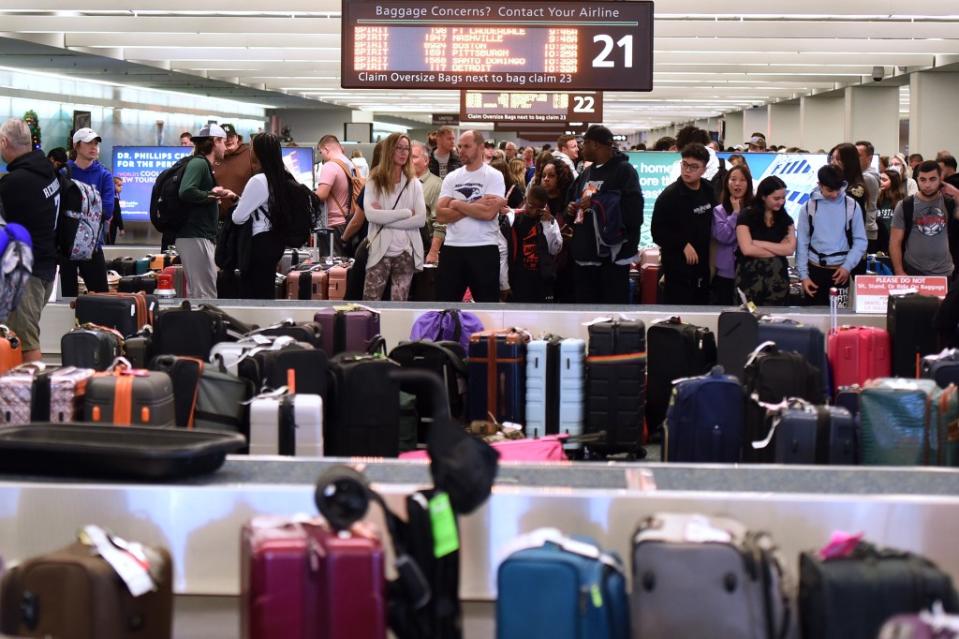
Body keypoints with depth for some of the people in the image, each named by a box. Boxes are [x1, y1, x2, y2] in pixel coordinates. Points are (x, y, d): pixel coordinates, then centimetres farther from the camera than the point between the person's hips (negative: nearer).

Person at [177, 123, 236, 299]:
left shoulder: (204, 165, 20)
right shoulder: (198, 163, -9)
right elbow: (186, 192, -25)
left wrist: (227, 197, 17)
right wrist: (212, 195, -12)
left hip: (200, 236, 10)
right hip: (195, 236, -10)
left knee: (197, 294, 12)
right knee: (207, 296, -13)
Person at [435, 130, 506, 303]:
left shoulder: (494, 176, -3)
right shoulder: (451, 177, 9)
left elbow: (488, 212, -18)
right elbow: (440, 215, -2)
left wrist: (457, 204, -7)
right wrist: (475, 206, -10)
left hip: (484, 249, -4)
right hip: (452, 248, 4)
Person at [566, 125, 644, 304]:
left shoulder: (624, 170, -7)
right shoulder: (586, 173, 18)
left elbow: (632, 210, -18)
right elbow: (573, 201, 27)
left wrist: (595, 202, -18)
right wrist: (570, 210, 3)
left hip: (613, 255, -8)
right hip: (585, 255, 8)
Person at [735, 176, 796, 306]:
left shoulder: (786, 219, 9)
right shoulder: (746, 217, -3)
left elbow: (790, 249, -4)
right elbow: (747, 249, -13)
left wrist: (760, 243, -10)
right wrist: (778, 250, -6)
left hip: (777, 279, 3)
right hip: (750, 279, -3)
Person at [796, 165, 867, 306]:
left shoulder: (851, 206, -1)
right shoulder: (809, 207, -1)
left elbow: (860, 241, 2)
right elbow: (802, 242, 3)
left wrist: (847, 266, -10)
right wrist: (803, 275, -2)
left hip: (841, 271, 0)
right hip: (815, 270, 0)